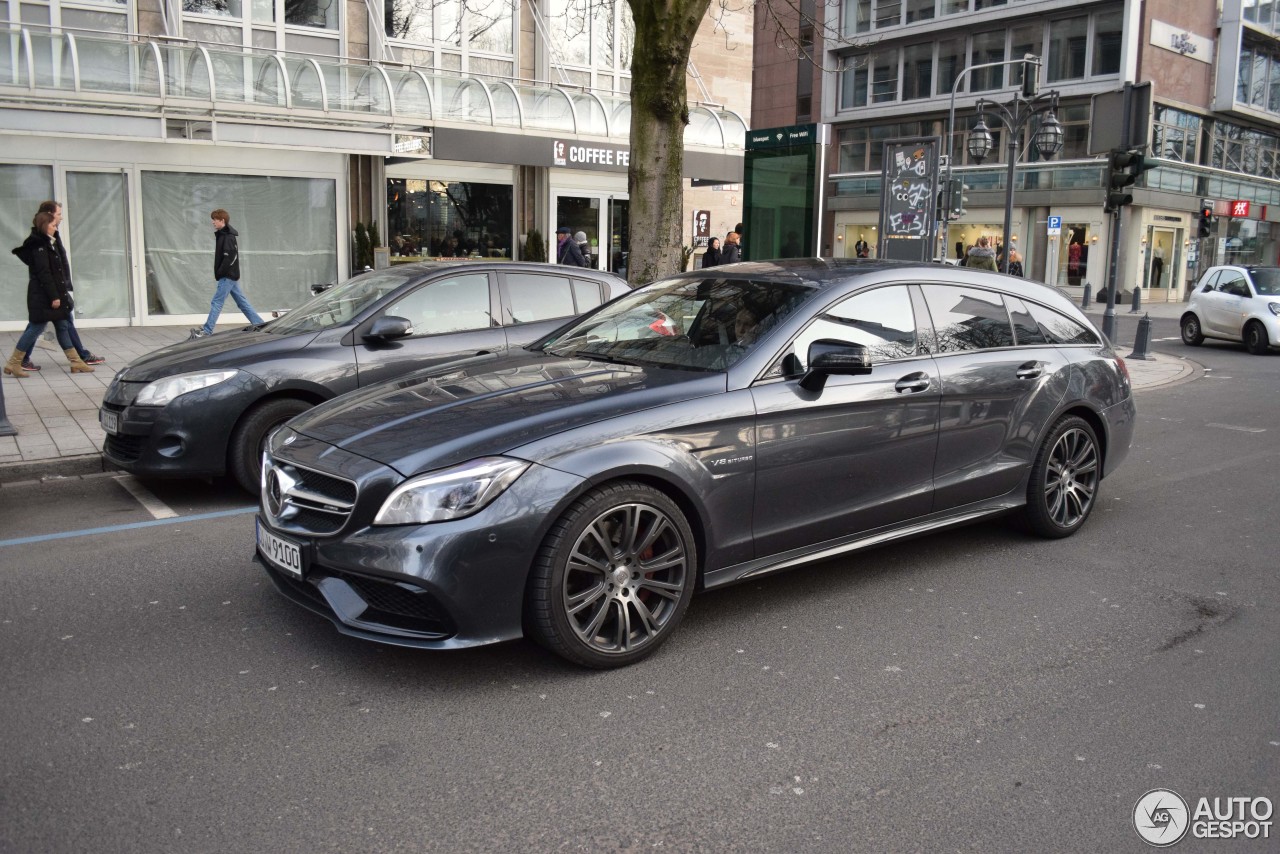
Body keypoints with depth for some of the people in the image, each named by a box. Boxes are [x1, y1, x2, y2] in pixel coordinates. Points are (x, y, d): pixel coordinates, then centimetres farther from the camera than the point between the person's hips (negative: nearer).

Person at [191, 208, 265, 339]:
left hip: (228, 276, -10)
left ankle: (206, 331, -8)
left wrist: (219, 273, -18)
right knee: (242, 302, 11)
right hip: (231, 275, 10)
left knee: (216, 302, -8)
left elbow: (230, 257, -22)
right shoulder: (223, 235, 15)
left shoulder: (228, 237, -14)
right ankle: (260, 324, 13)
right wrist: (219, 273, 10)